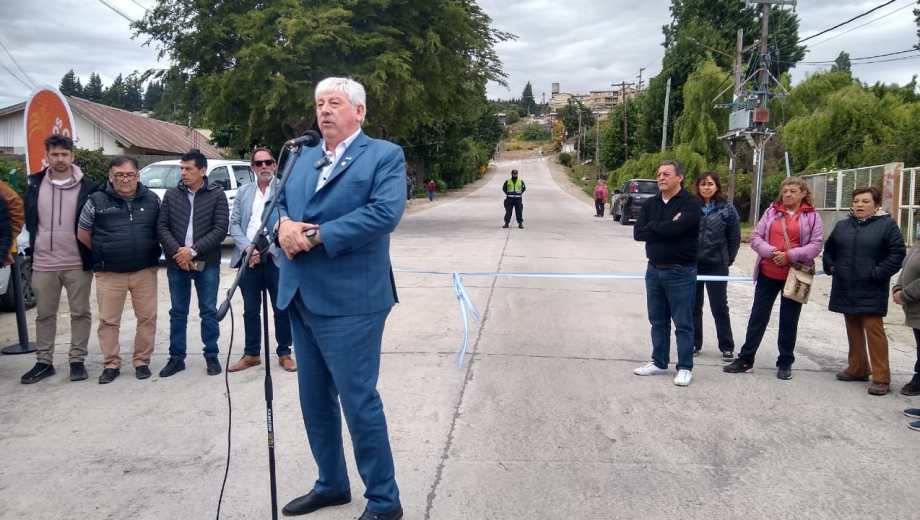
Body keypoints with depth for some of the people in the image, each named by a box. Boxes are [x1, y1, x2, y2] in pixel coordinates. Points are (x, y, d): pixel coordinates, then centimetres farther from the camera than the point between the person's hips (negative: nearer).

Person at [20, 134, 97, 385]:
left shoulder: (87, 186, -4)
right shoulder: (35, 185, 5)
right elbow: (29, 219, 15)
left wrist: (91, 253, -2)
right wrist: (36, 244, 10)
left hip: (78, 263, -3)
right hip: (43, 263, 3)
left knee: (80, 313, 5)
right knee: (44, 314, 11)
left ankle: (77, 360, 16)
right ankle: (43, 362, 21)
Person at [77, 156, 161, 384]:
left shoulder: (152, 200, 4)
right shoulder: (97, 201, -1)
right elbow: (83, 235, 8)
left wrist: (150, 253, 8)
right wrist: (104, 254, 10)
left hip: (145, 272, 1)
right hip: (109, 274, -1)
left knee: (147, 317, 4)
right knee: (108, 321, 4)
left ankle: (142, 361, 18)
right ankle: (111, 364, 17)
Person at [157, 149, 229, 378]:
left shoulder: (217, 194, -2)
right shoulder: (171, 194, 7)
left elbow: (221, 229, -9)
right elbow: (162, 226, 3)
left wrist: (193, 250, -15)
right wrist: (176, 251, -13)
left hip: (207, 263, -3)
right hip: (176, 263, 3)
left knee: (209, 312, 5)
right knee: (177, 312, 10)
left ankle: (211, 357, 16)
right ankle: (176, 358, 19)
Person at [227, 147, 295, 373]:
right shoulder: (243, 192, 13)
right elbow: (234, 224, 9)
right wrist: (248, 248, -8)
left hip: (276, 258, -3)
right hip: (247, 258, 4)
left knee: (281, 309, 4)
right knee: (250, 310, 11)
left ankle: (284, 353, 17)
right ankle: (251, 354, 23)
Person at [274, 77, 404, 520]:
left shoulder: (384, 155, -4)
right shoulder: (304, 159, 18)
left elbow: (384, 212, -18)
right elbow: (280, 204, 17)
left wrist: (315, 236, -18)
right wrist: (283, 226, -8)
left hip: (349, 300, -7)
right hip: (301, 298, 8)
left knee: (358, 400, -2)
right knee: (315, 400, 16)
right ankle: (331, 484, 35)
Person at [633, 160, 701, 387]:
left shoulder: (691, 203, -9)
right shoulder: (650, 204, 9)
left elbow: (676, 227, -25)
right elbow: (638, 233, -3)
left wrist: (653, 226, -9)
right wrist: (666, 227, -12)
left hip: (680, 272, -6)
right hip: (654, 270, 6)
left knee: (683, 323, 2)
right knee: (657, 321, 14)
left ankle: (685, 368, 11)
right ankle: (659, 362, 26)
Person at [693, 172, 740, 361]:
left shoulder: (727, 208, -1)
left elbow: (734, 237, 2)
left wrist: (729, 259, 1)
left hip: (717, 265, -2)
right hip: (693, 263, 2)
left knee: (719, 307, 4)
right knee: (694, 306, 11)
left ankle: (727, 347, 15)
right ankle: (694, 343, 22)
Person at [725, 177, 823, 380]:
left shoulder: (812, 216, -1)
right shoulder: (771, 212, 6)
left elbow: (816, 245, -8)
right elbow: (755, 237, 1)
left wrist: (790, 255, -18)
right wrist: (771, 252, -15)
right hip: (768, 273, 2)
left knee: (788, 321, 9)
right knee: (758, 317, 7)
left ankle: (785, 363, 21)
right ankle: (745, 359, 16)